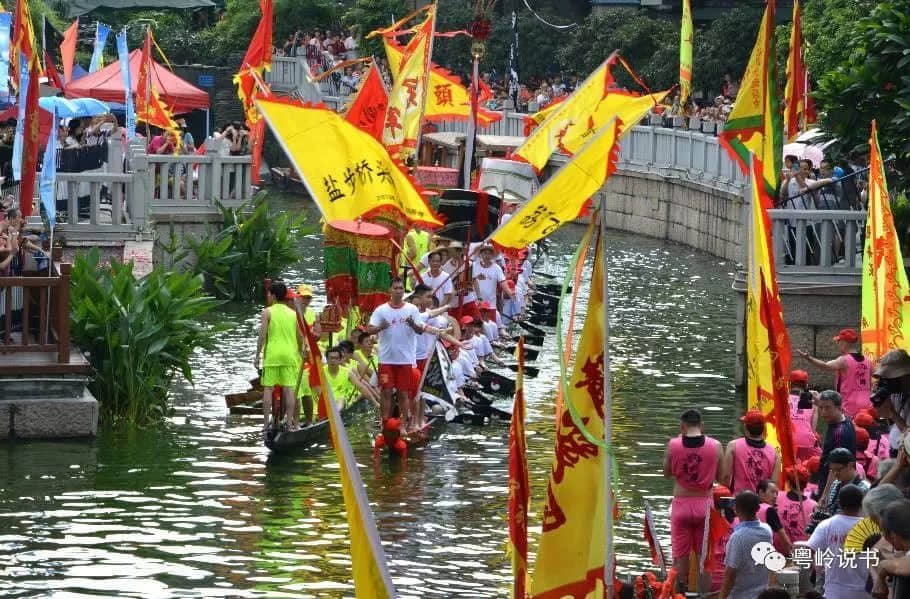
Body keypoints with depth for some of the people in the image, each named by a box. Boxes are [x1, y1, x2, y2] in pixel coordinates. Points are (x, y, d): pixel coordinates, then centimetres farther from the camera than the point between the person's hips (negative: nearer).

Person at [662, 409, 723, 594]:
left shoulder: (673, 445, -6)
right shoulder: (715, 446, -6)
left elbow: (667, 473, 7)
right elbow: (721, 477, 2)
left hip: (681, 504, 0)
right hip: (705, 504, 0)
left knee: (680, 556, 7)